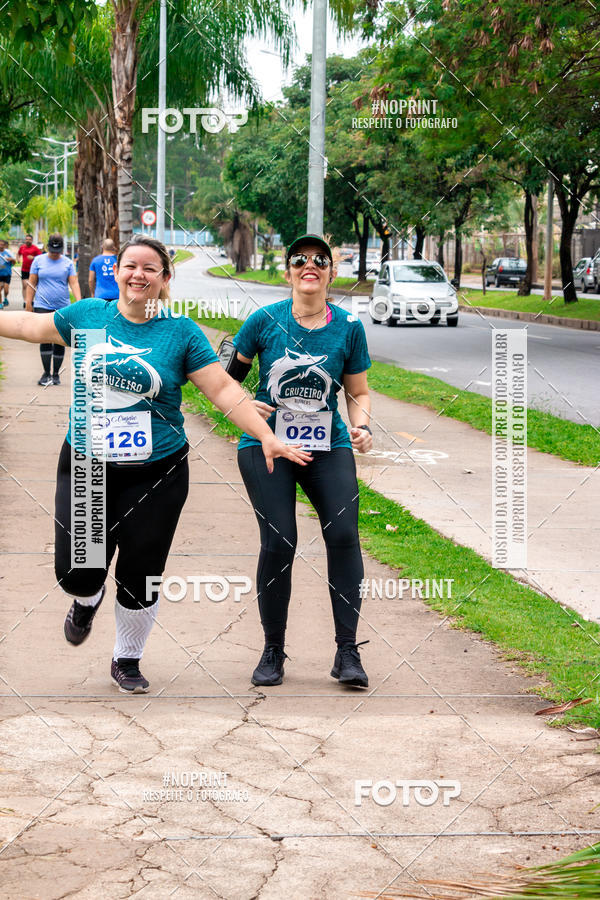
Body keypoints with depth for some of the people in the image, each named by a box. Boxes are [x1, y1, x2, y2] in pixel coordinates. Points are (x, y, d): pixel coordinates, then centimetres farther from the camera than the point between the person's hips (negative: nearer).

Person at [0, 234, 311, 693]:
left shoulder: (181, 332, -3)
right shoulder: (88, 314, 3)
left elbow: (224, 389, -4)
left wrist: (267, 436, -12)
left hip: (155, 475, -1)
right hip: (86, 466, 1)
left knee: (140, 577, 5)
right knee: (77, 570, -3)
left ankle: (127, 660, 28)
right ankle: (86, 601, 36)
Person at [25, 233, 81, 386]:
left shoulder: (68, 263, 5)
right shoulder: (38, 260, 5)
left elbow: (74, 283, -1)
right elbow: (32, 283, 7)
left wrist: (79, 301, -15)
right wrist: (28, 302, 1)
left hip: (63, 308, 1)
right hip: (43, 306, -1)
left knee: (59, 341, 4)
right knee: (45, 339, -13)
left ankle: (56, 373, 15)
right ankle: (46, 373, -9)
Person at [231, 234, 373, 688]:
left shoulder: (349, 327, 2)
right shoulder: (266, 320, -1)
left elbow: (359, 393, 11)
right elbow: (228, 375, 10)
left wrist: (363, 427, -8)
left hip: (328, 446, 1)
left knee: (343, 532, -16)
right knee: (278, 542, -10)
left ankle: (347, 652, -6)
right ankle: (273, 651, 8)